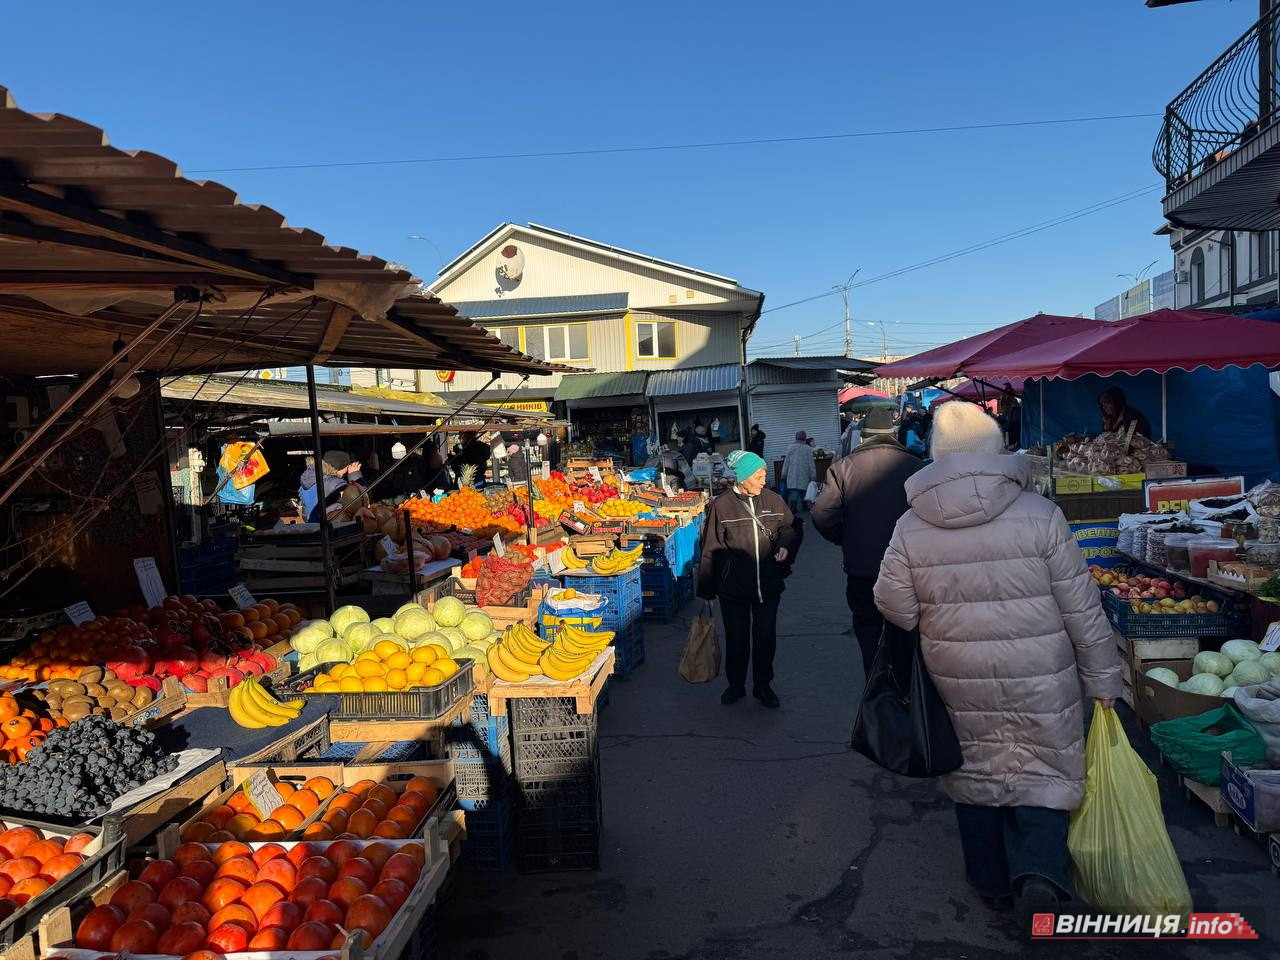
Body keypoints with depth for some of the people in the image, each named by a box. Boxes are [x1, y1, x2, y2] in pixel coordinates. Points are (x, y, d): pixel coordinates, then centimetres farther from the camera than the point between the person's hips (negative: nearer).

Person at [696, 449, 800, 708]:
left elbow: (789, 527, 14)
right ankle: (736, 685, 32)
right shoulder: (721, 505, -10)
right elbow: (710, 549, -5)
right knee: (736, 638, 12)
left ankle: (763, 685, 32)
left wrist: (785, 545, -10)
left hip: (768, 586, 3)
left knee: (766, 637, 13)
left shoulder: (772, 500, -3)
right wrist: (706, 589, -2)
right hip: (733, 589, -2)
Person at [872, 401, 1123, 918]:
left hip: (959, 681, 2)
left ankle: (992, 884, 33)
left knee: (975, 774, 18)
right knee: (1043, 773, 16)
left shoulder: (910, 528, -9)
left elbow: (895, 608, -6)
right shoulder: (1040, 515, -12)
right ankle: (1039, 871, -1)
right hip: (1039, 680, -1)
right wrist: (1103, 679, 4)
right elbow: (1082, 610, -7)